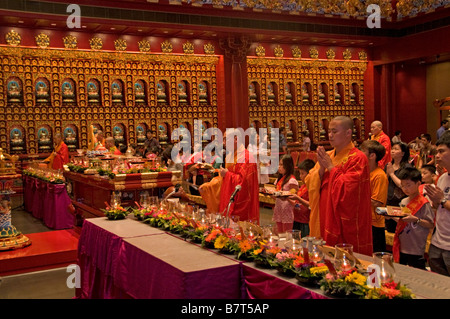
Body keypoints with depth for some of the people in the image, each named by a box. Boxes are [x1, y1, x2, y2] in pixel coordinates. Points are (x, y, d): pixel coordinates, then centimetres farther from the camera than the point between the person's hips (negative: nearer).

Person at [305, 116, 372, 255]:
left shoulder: (358, 158, -11)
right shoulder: (327, 155, 11)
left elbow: (347, 190, -21)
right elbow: (309, 183, 7)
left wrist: (331, 167, -13)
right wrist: (321, 168, -9)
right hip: (326, 222, 7)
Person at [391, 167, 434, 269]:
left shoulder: (423, 203, -11)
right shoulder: (403, 201, 10)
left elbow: (431, 224, -14)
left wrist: (416, 219, -26)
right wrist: (392, 217, 1)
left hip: (416, 250, -7)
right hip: (402, 247, 7)